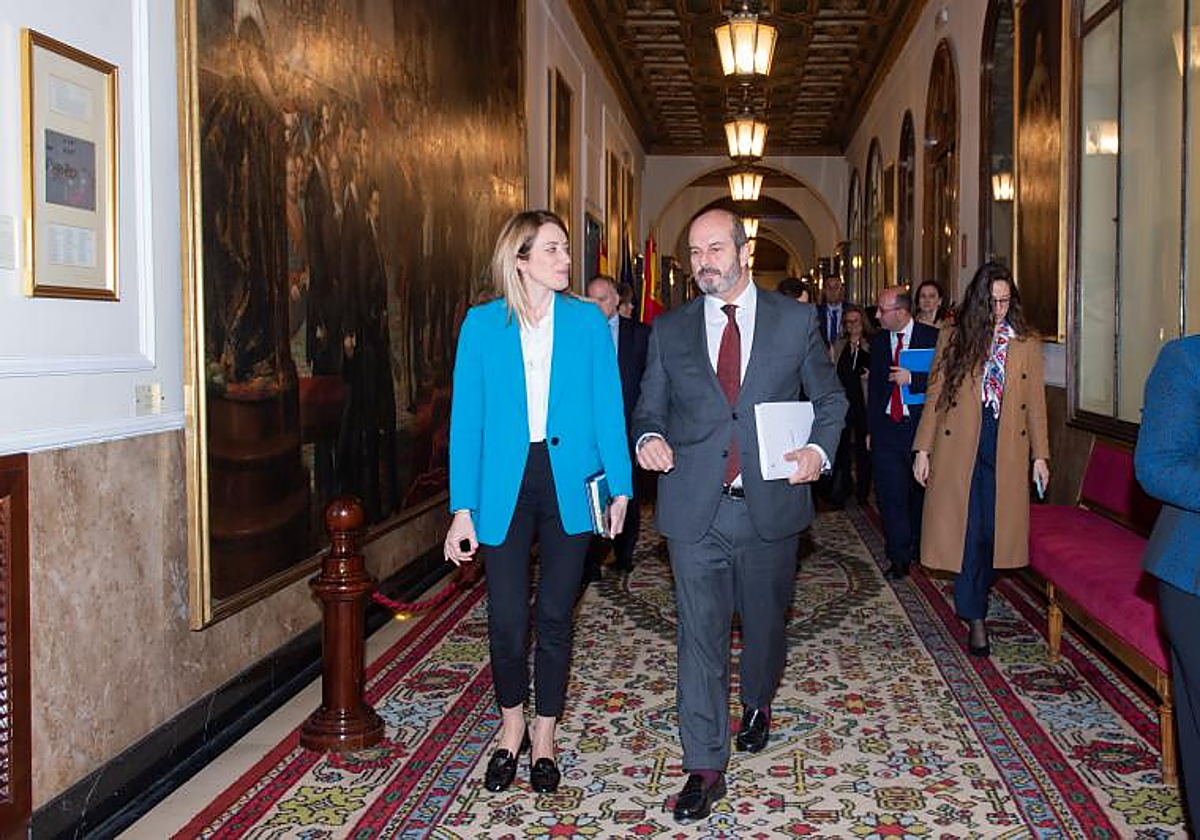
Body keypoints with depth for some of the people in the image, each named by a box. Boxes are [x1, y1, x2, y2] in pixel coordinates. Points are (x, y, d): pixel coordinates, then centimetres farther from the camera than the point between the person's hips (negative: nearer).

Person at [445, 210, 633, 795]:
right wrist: (462, 510, -6)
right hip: (504, 485, 0)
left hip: (569, 483, 1)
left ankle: (544, 737, 27)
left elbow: (608, 406, 3)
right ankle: (511, 725, 30)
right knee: (506, 618, 2)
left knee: (555, 616, 8)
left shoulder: (587, 320, 2)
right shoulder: (482, 324, 0)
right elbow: (466, 418, -1)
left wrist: (619, 487, -4)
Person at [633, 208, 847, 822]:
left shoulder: (795, 320, 3)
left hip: (771, 503, 1)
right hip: (695, 509, 0)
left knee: (765, 621, 18)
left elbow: (829, 397, 8)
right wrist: (648, 437, -13)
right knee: (699, 634, 0)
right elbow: (649, 406, 10)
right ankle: (704, 768, 9)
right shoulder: (669, 330, 5)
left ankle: (757, 704, 48)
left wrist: (819, 450, -10)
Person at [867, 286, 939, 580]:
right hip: (886, 429, 3)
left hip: (921, 426, -3)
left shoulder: (932, 338, -4)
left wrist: (912, 378, -22)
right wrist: (870, 429, 13)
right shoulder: (879, 340, 9)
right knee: (890, 496, -3)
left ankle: (920, 549, 30)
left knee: (921, 492, 10)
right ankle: (900, 559, 4)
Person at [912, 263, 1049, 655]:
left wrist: (1040, 455, 4)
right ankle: (975, 618, 4)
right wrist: (923, 449, -1)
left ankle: (972, 603, 19)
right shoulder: (953, 337, 3)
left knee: (993, 529, 2)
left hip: (1007, 450, 1)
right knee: (967, 529, -2)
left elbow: (1035, 402, 8)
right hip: (959, 447, -1)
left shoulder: (1027, 343, 6)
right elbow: (935, 395, 3)